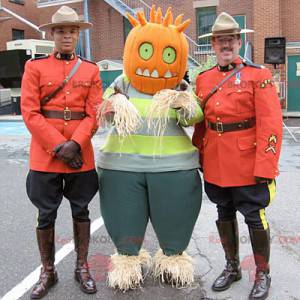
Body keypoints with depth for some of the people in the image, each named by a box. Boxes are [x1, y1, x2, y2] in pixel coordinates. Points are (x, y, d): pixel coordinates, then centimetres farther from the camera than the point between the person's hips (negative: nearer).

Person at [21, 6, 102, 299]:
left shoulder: (91, 70, 6)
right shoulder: (35, 66, 1)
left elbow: (94, 114, -1)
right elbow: (30, 113, -6)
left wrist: (74, 144, -15)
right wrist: (58, 146, -14)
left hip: (81, 154, 2)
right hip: (45, 154, -1)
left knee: (80, 211, 11)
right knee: (46, 215, 8)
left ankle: (82, 267, 28)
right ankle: (47, 272, 26)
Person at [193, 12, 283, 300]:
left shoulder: (258, 75, -7)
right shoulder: (203, 79, 7)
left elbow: (271, 124, -12)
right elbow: (200, 124, 11)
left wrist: (265, 167, -17)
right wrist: (198, 158, 9)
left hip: (248, 165, -4)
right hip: (215, 165, 5)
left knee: (255, 217, 5)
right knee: (224, 214, 16)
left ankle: (262, 274, 26)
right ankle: (232, 267, 36)